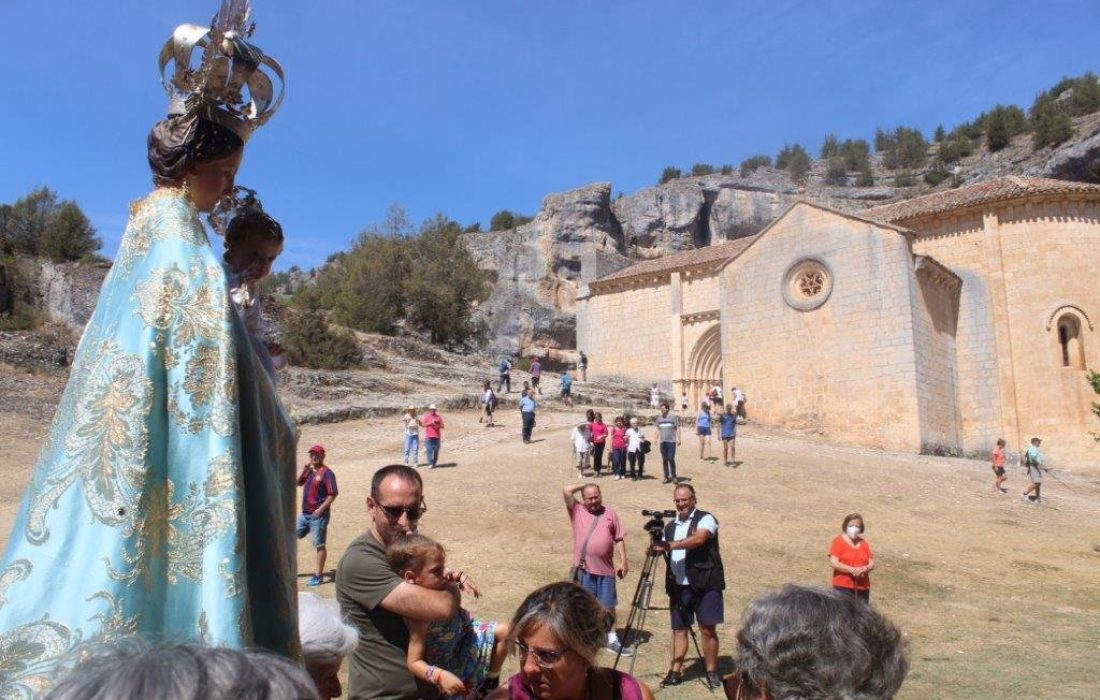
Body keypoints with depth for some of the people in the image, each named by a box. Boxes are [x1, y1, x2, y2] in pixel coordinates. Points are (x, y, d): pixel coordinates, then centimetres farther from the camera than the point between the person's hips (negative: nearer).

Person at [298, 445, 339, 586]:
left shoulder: (327, 473, -12)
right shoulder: (310, 471, 13)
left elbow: (333, 494, -17)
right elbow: (298, 483, 19)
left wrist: (321, 509, -23)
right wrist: (304, 471, 2)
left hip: (319, 515, -9)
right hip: (305, 514, 9)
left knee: (319, 545, -3)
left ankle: (319, 576, 3)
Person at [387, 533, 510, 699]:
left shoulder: (434, 589, -17)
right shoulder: (420, 617, -38)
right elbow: (414, 663, -33)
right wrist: (441, 676, -46)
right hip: (452, 667, -7)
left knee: (503, 631, 8)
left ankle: (491, 682, 23)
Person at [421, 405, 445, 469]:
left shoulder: (438, 417, 10)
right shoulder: (426, 416, 7)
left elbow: (442, 426, 9)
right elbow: (423, 424, -3)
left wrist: (438, 426, -11)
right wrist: (431, 423, -14)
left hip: (437, 436, 2)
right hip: (428, 436, -2)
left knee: (436, 450, 2)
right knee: (429, 450, -8)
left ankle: (434, 463, 12)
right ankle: (430, 464, -7)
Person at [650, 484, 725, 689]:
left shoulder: (706, 519, -6)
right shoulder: (670, 526, 14)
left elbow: (699, 538, -24)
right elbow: (665, 550, 18)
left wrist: (670, 545, -33)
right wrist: (656, 548, -6)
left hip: (705, 584, -5)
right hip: (678, 586, 5)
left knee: (708, 629, 1)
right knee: (679, 629, 8)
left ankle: (712, 672, 15)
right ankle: (675, 671, 15)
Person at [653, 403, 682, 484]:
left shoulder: (673, 417, -4)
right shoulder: (659, 418, 10)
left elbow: (678, 428, -3)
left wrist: (678, 439, -9)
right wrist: (656, 439, 8)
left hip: (671, 441, -5)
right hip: (662, 441, 5)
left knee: (671, 459, -8)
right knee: (664, 460, 7)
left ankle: (673, 476, 7)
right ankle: (667, 477, 15)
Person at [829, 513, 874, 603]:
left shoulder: (864, 543, 14)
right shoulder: (838, 541, -1)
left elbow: (872, 563, 11)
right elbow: (833, 563, -10)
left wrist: (865, 569, -11)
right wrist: (852, 570, -20)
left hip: (862, 588, 5)